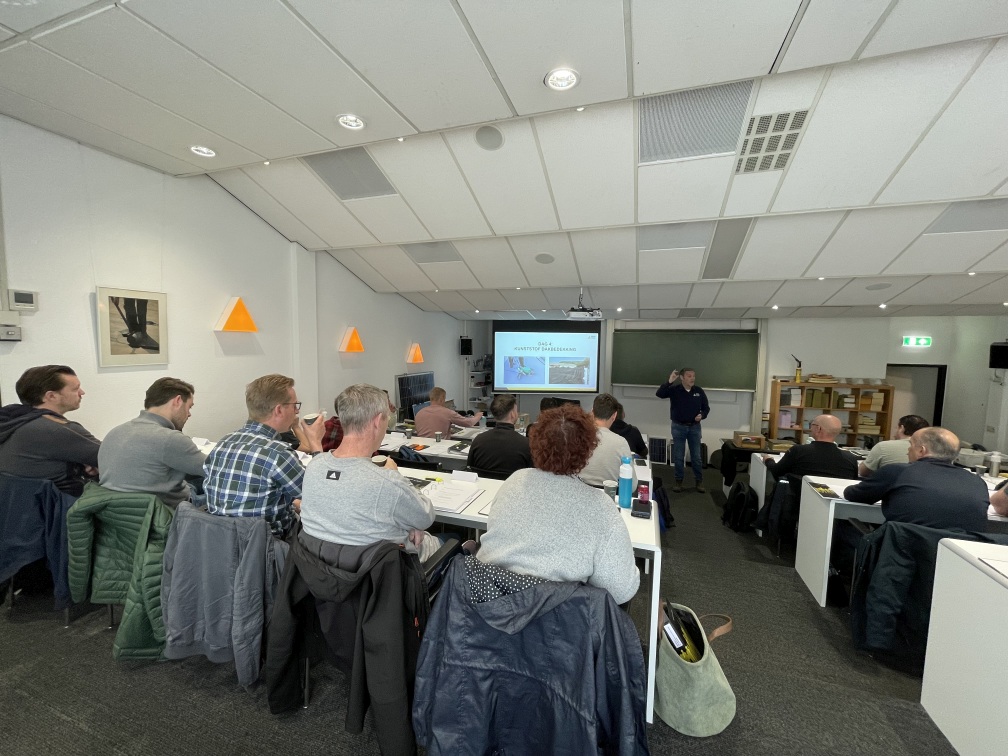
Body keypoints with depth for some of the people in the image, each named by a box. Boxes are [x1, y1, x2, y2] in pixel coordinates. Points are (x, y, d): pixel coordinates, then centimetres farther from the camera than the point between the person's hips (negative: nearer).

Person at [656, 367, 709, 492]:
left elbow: (706, 407, 8)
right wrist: (669, 382, -31)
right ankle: (679, 481, 19)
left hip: (695, 427, 2)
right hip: (678, 427, -2)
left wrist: (702, 415, -12)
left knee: (696, 456, 8)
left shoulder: (699, 391, 0)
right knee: (678, 456, 6)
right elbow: (659, 394, -23)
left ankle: (699, 481, 22)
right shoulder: (674, 389, -8)